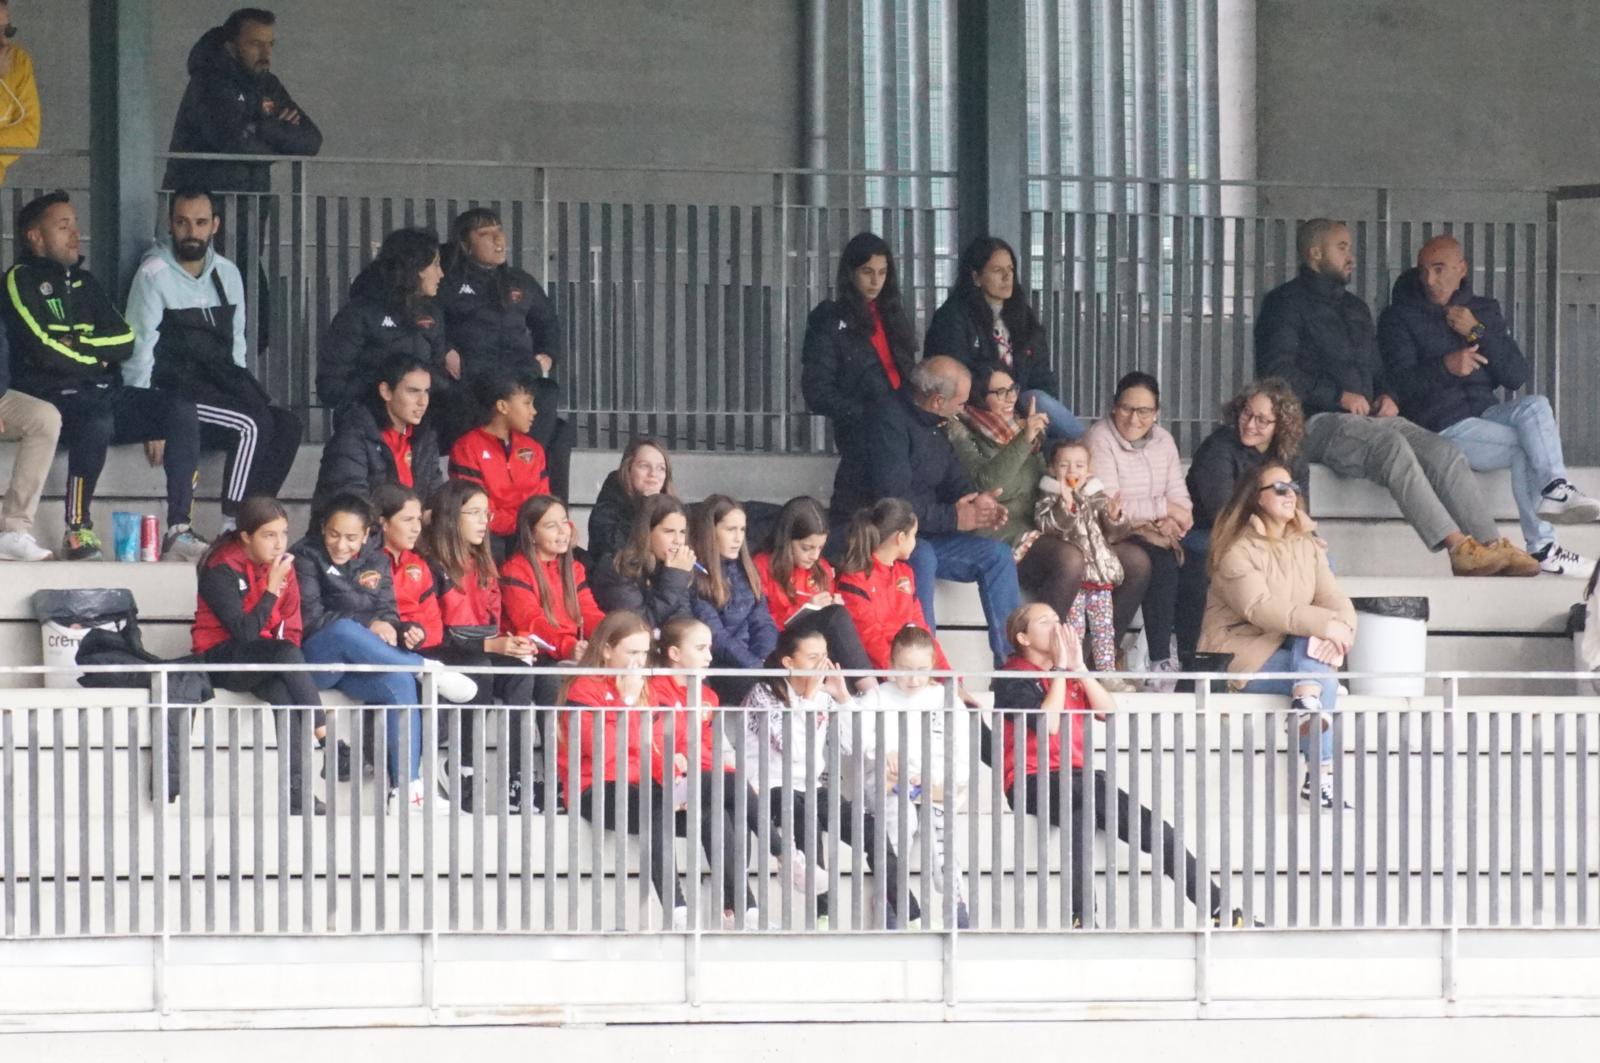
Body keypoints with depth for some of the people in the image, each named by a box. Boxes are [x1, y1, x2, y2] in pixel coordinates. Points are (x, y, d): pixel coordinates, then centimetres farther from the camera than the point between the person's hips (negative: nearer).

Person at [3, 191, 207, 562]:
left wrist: (78, 345, -5)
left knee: (181, 409, -17)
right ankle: (78, 529, -26)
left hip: (104, 394, 7)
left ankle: (178, 531, -24)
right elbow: (43, 350, -11)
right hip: (55, 398, -7)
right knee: (98, 421, -40)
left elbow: (125, 340, 11)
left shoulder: (83, 281, 22)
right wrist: (96, 360, 2)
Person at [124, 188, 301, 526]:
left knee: (286, 425, -20)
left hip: (219, 376, 6)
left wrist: (240, 390, 6)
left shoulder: (227, 273, 17)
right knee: (251, 425, -28)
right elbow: (139, 351, -6)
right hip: (175, 387, -6)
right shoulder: (154, 275, -2)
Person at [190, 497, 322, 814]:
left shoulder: (283, 565, 5)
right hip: (222, 661, -5)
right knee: (285, 653, -34)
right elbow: (244, 631, -20)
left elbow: (291, 627, 9)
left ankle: (298, 791, -35)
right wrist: (272, 589, -21)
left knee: (284, 694, -31)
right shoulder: (221, 570, -13)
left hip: (263, 657, 5)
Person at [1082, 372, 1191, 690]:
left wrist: (1172, 520, -16)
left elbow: (1180, 498, 8)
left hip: (1153, 532, 6)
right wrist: (1164, 508, -16)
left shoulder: (1162, 441, 13)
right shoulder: (1100, 440, -10)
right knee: (1161, 560, -32)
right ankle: (1162, 660, -29)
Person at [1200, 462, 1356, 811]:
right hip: (1243, 654, -7)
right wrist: (1323, 624, -33)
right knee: (1324, 678, -29)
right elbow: (1258, 608, -25)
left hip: (1293, 650, 7)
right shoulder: (1238, 551, -10)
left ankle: (1306, 701, -44)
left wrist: (1342, 627, -26)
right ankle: (1321, 772, -36)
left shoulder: (1307, 547, 13)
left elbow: (1334, 598, 0)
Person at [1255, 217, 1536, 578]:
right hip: (1317, 422, -7)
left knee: (1447, 452, -17)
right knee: (1393, 446, -35)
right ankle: (1458, 548, -42)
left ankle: (1493, 547, -28)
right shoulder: (1286, 302, 3)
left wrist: (1387, 397, 8)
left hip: (1369, 417, 8)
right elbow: (1276, 372, -9)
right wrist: (1339, 396, -16)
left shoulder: (1356, 309, 28)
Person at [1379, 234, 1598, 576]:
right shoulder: (1398, 318, 5)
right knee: (1527, 446, -24)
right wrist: (1445, 367, -31)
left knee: (1535, 406, -27)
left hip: (1485, 412, 4)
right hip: (1439, 426, -4)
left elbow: (1516, 378, 5)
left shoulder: (1484, 311, 16)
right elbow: (1401, 383, -11)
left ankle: (1555, 489, -41)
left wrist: (1478, 333, -7)